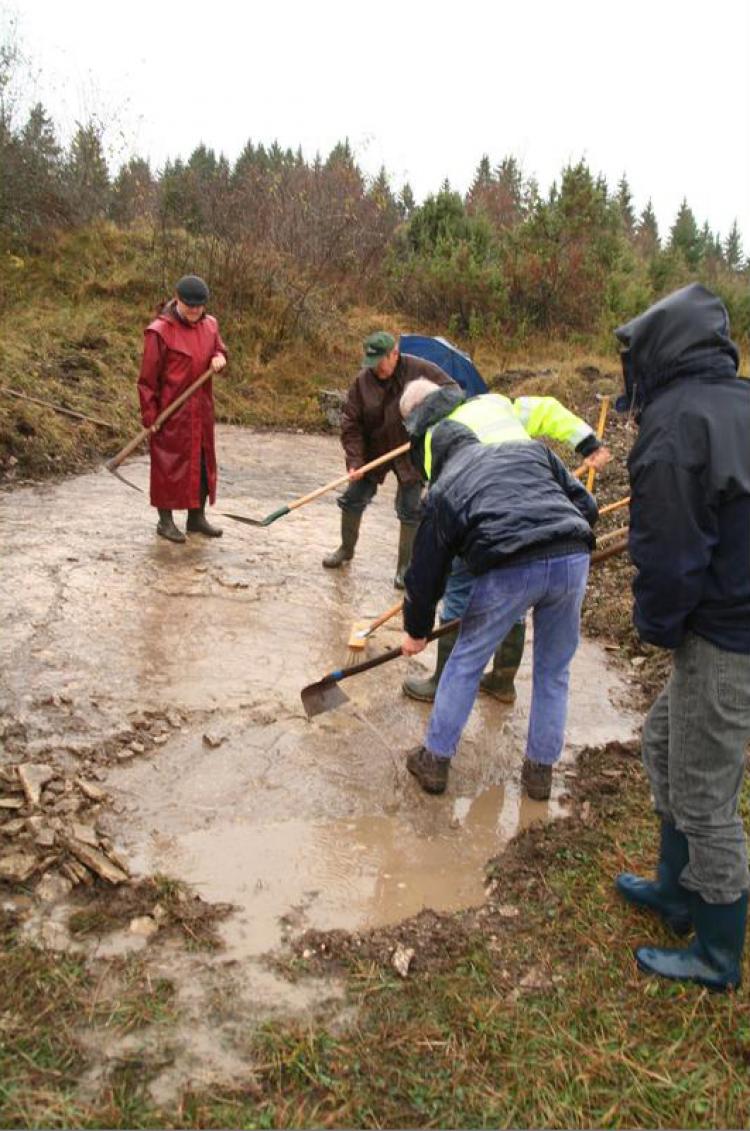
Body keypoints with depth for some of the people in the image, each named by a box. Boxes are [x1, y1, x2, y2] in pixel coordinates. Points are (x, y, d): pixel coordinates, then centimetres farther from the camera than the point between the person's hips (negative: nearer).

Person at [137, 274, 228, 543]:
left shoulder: (210, 325, 5)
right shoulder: (160, 331, -13)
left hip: (201, 410, 6)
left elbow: (219, 350, 20)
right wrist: (149, 414, -13)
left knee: (203, 462, 12)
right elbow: (148, 377, -12)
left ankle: (197, 517, 26)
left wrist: (219, 358, -6)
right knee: (168, 463, 2)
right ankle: (165, 520, 15)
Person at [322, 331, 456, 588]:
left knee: (410, 510, -1)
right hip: (372, 452, 2)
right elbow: (351, 424, -9)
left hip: (410, 453, -2)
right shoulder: (362, 381, -11)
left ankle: (405, 566, 15)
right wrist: (355, 461, -18)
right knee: (353, 500, 9)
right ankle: (346, 549, 34)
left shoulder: (421, 370, -16)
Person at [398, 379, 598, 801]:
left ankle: (435, 760, 28)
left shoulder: (443, 489, 19)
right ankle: (541, 768, 33)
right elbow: (586, 505, 18)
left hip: (509, 571, -3)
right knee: (554, 668, 21)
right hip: (572, 559, 3)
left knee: (466, 661, 18)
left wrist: (417, 631, 34)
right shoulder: (529, 447, 25)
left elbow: (427, 571, 21)